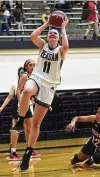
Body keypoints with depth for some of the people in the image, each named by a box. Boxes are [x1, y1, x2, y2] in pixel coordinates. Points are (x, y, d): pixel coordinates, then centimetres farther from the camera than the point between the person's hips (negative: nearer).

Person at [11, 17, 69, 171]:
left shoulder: (60, 50, 1)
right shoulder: (43, 45, 8)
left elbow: (66, 46, -25)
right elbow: (33, 36, -12)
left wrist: (63, 28, -14)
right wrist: (47, 23, -7)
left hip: (49, 86, -1)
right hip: (36, 78, 1)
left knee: (36, 123, 0)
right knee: (27, 91, -42)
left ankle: (28, 154, 8)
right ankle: (20, 121, -23)